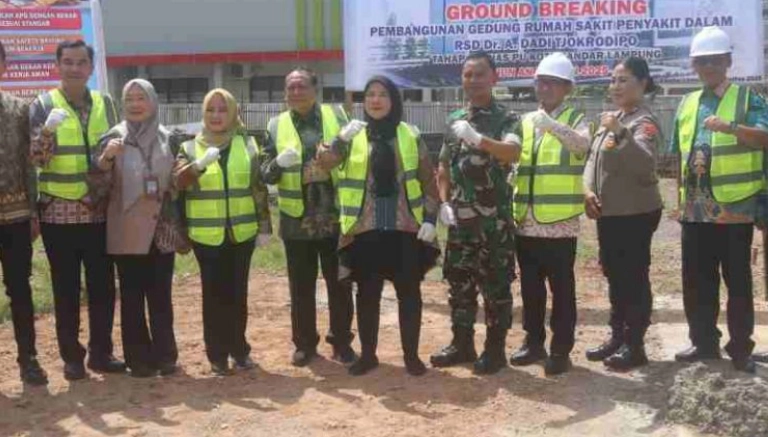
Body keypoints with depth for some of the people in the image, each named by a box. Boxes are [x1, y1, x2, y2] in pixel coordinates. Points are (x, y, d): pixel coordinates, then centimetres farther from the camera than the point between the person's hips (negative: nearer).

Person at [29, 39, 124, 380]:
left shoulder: (105, 103, 9)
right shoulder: (43, 105, -2)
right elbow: (36, 159, -10)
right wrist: (48, 131, -27)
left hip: (98, 211, 3)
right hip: (59, 212, -3)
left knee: (103, 285, 6)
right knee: (66, 289, 4)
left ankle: (101, 352, 19)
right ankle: (71, 356, 15)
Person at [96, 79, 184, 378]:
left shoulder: (167, 138, 8)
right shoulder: (114, 137, 0)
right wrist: (106, 157, -25)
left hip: (161, 229, 2)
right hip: (127, 230, -2)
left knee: (160, 294, 7)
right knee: (132, 295, 4)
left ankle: (165, 355, 16)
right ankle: (138, 358, 11)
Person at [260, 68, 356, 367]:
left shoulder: (337, 116, 3)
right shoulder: (276, 126, 4)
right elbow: (266, 175, 2)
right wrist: (279, 163, -20)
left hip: (334, 216, 0)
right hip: (297, 219, 1)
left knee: (339, 284, 8)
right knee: (301, 286, 10)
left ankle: (341, 342, 22)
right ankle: (304, 343, 23)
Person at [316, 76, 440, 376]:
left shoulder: (410, 135, 5)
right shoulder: (353, 135, 3)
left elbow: (428, 180, 7)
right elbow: (326, 160, -14)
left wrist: (430, 218, -2)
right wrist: (342, 141, -33)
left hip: (405, 227, 0)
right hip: (366, 228, 0)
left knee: (409, 292, 6)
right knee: (367, 293, 7)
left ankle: (411, 355, 19)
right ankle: (367, 354, 21)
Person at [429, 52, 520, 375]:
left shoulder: (507, 119, -5)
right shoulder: (455, 119, 11)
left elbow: (513, 153, -26)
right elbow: (444, 167, 16)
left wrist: (479, 140, -42)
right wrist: (444, 203, 3)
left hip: (495, 219, -5)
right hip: (460, 218, 5)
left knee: (495, 285, 2)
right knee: (458, 282, 11)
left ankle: (495, 349, 12)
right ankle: (462, 344, 23)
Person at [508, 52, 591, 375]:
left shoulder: (575, 119, 0)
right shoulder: (524, 122, 14)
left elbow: (582, 145, -22)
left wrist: (552, 124, -36)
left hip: (560, 220, -5)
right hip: (526, 221, 5)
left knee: (561, 288, 2)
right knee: (530, 287, 13)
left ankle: (561, 349, 11)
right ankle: (534, 343, 25)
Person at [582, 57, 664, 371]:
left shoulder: (644, 121, -12)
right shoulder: (611, 118, 14)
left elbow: (646, 163, -28)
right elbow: (593, 158, 15)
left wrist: (622, 133, -36)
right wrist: (588, 190, -1)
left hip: (635, 213, -8)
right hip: (609, 212, 9)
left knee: (635, 278, -1)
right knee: (615, 277, 15)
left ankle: (635, 345, 8)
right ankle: (617, 337, 26)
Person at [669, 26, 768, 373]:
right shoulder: (687, 105, 14)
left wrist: (730, 127, -34)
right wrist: (682, 195, 11)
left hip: (735, 208, -5)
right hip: (695, 210, 5)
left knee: (738, 281, 3)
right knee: (696, 280, 10)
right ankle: (704, 341, 24)